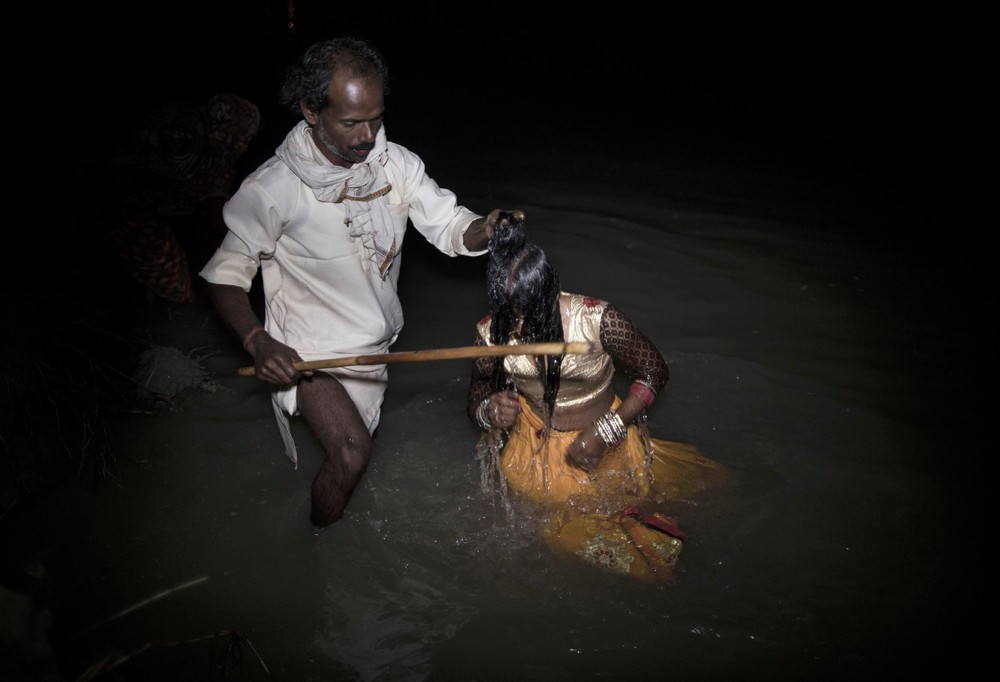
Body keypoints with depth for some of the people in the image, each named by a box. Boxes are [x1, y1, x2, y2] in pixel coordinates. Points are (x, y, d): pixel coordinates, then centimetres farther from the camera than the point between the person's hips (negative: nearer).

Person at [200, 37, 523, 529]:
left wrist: (485, 230, -36)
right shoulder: (273, 188, -26)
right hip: (308, 353, -6)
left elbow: (449, 226, -12)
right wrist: (257, 341, -36)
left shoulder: (395, 164, -13)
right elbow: (225, 275, -19)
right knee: (350, 454, -23)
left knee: (355, 437, 27)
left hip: (374, 339, 6)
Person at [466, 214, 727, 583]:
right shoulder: (491, 333, -21)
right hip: (536, 452, 2)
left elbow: (654, 371, -17)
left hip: (606, 443, -1)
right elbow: (476, 401, -5)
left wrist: (603, 433, -25)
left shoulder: (597, 320, -30)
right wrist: (488, 411, -31)